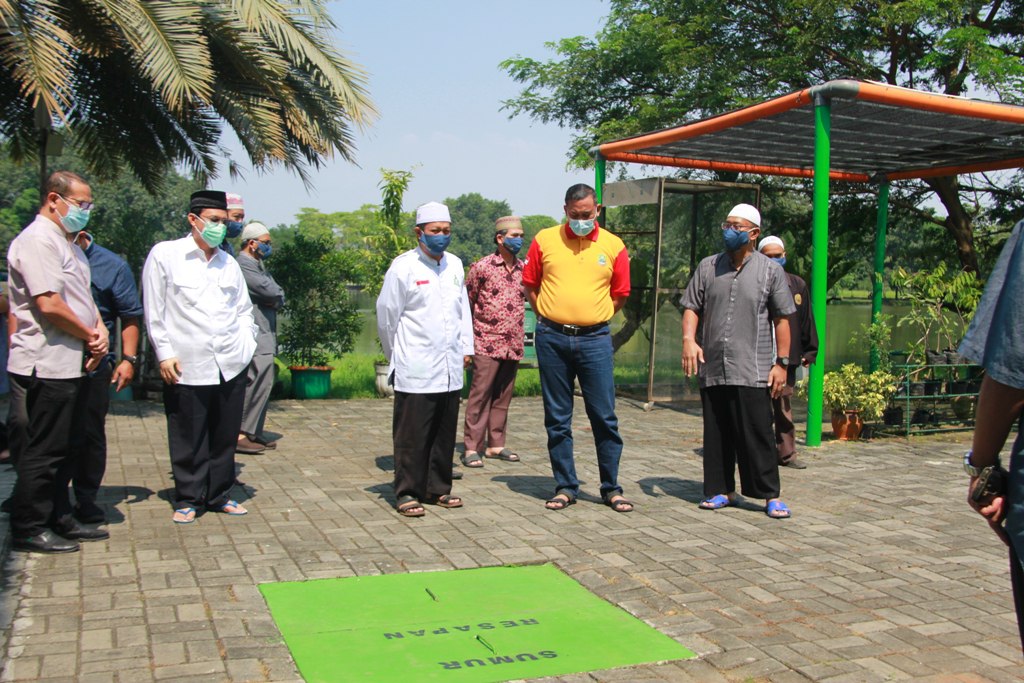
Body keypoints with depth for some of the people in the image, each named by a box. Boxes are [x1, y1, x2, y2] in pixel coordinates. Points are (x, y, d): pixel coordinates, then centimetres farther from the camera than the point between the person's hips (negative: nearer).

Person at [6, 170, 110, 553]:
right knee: (42, 452, -2)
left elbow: (82, 296, 20)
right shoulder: (38, 240, -14)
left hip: (68, 364, 10)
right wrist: (90, 335, -9)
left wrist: (99, 330, 2)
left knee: (62, 450, 16)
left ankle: (58, 520, 25)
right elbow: (49, 304, -23)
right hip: (45, 366, -10)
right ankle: (28, 530, 9)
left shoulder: (66, 242, 18)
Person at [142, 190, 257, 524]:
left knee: (226, 436, 10)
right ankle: (188, 499, 18)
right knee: (188, 440, 3)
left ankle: (220, 495, 23)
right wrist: (165, 354, -6)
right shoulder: (165, 255, 0)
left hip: (231, 364, 4)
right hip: (186, 366, -4)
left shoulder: (228, 263, 15)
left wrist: (246, 342, 8)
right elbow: (154, 311, -1)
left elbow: (244, 308, 23)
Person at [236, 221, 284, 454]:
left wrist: (274, 298, -5)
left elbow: (278, 296, 16)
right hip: (255, 337, -10)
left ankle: (254, 433, 17)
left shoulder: (257, 267, 22)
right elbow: (273, 292, -19)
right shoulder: (244, 266, -11)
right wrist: (277, 296, 2)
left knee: (261, 384, 11)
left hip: (264, 336, 10)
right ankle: (239, 435, -10)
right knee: (258, 384, -12)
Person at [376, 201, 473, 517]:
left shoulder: (455, 265, 11)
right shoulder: (403, 267, -6)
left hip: (450, 369, 6)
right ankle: (407, 493, 9)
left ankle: (438, 489, 24)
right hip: (415, 370, -6)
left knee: (445, 433, 12)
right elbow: (387, 314, 0)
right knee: (412, 434, -1)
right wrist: (396, 356, 7)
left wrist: (466, 347, 18)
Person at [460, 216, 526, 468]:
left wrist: (521, 339, 15)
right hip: (487, 344, -5)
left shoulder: (523, 269, 10)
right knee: (480, 395, -5)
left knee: (503, 397, 10)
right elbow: (466, 303, 0)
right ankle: (472, 448, 0)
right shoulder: (482, 267, -5)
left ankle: (495, 445, 19)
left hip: (513, 346, 5)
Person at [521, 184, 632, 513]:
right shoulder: (544, 240, 3)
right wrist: (549, 317, 5)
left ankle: (611, 488, 13)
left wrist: (593, 318, 6)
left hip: (595, 339, 0)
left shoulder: (613, 245, 3)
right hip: (552, 338, 1)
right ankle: (565, 486, 16)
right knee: (557, 418, 6)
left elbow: (619, 294, 11)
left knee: (604, 417, 1)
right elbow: (529, 284, 11)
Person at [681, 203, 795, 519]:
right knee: (717, 434, 8)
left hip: (752, 371, -3)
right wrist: (689, 339, -8)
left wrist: (782, 362, -1)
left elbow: (782, 319, 4)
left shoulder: (770, 270, 4)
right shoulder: (707, 267, 11)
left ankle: (771, 495, 6)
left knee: (757, 433, -4)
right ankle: (721, 490, 19)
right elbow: (692, 307, 10)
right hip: (712, 369, 3)